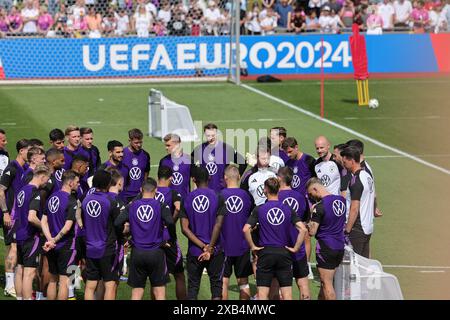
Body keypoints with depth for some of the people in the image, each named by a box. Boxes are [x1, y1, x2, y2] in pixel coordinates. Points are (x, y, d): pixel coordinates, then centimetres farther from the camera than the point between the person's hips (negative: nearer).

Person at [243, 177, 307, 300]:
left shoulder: (259, 209, -2)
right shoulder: (288, 209, 2)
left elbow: (246, 229, -12)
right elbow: (303, 229, -7)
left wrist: (252, 246, -1)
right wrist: (295, 248, 0)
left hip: (265, 252, -1)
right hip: (284, 253, 1)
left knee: (263, 293, 3)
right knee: (287, 294, 3)